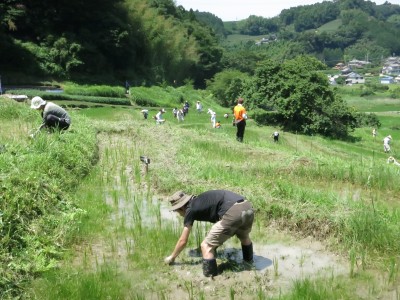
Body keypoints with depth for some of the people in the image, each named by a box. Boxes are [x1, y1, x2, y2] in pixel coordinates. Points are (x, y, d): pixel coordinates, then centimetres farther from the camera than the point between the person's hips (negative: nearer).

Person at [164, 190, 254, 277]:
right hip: (248, 207, 9)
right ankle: (249, 261, 57)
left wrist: (172, 257, 31)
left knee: (206, 246, 5)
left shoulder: (191, 209, 10)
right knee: (244, 237, 39)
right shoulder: (200, 201, 31)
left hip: (233, 213, -9)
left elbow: (183, 241, 16)